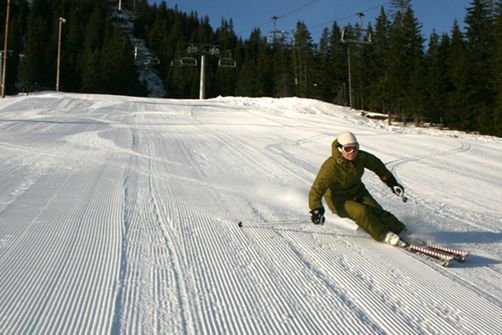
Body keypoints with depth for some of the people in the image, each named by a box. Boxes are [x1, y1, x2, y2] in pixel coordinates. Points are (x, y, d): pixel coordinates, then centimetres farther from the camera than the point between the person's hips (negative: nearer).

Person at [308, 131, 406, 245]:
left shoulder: (361, 157, -14)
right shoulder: (331, 167, -31)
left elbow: (377, 166, 6)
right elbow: (317, 188, -33)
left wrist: (392, 182, 9)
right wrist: (316, 209, -48)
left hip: (358, 192, 6)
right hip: (339, 201, -5)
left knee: (376, 210, -15)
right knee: (361, 211, -28)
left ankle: (399, 229, -10)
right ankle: (383, 235, -18)